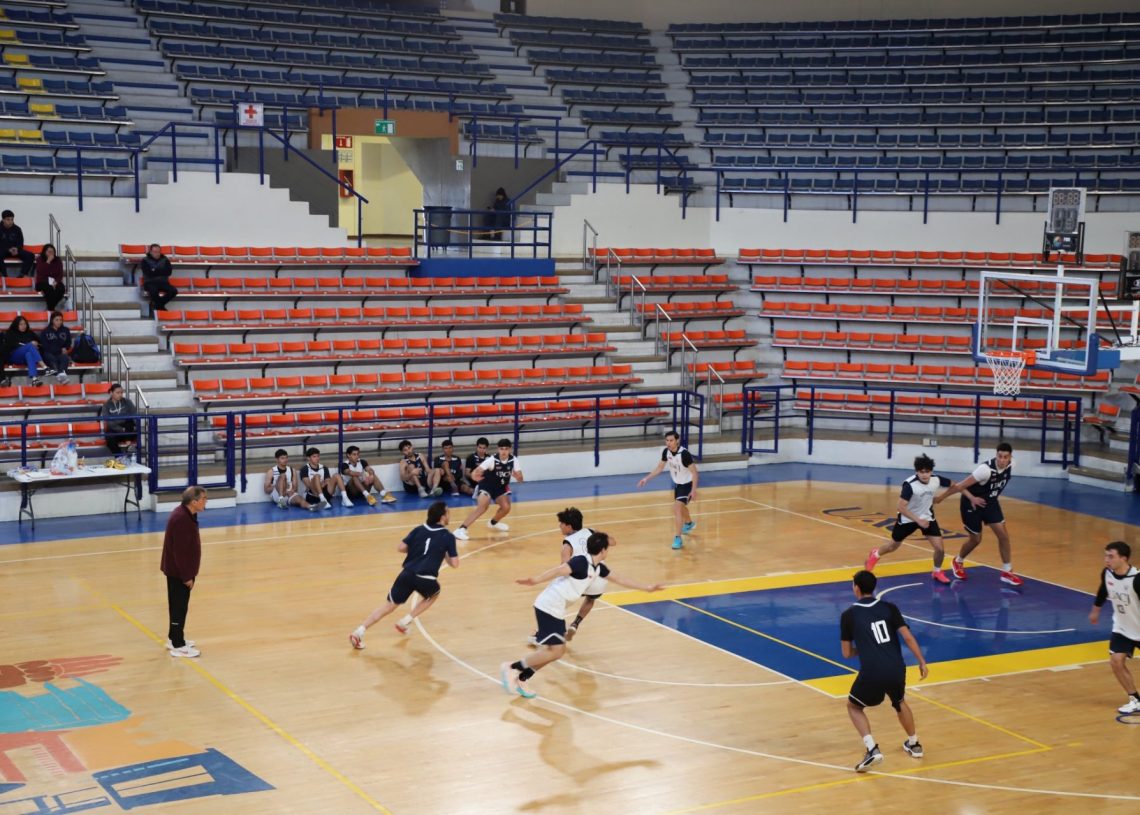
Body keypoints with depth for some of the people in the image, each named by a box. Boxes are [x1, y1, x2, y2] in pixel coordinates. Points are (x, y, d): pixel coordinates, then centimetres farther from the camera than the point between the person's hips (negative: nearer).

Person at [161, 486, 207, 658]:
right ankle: (178, 646, 8)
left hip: (179, 570, 10)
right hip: (178, 572, -10)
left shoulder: (186, 514, 5)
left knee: (179, 606, 20)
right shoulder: (181, 519, -27)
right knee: (179, 607, 0)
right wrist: (187, 576, -20)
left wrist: (189, 573, 18)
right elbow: (180, 551, -25)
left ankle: (174, 638, 33)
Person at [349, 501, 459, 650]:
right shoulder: (448, 537, 2)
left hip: (407, 573, 3)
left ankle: (359, 631, -5)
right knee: (433, 596, 31)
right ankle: (405, 621, 22)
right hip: (426, 579, -3)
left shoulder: (419, 530, 12)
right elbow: (455, 564, 1)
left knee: (389, 606, 9)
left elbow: (401, 547, 9)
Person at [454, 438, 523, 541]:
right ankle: (461, 529, -31)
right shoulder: (492, 460, -28)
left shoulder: (514, 461, -17)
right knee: (482, 506, -27)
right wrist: (475, 476, -56)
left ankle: (493, 522, 26)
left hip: (501, 487, 5)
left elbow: (520, 478, -16)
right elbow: (475, 472, -32)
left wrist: (517, 476, -40)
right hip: (486, 486, -5)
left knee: (506, 507, -10)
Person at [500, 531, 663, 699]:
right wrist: (534, 580, -38)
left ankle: (521, 680, 16)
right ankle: (511, 668, -3)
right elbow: (558, 570, -27)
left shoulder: (598, 567, 12)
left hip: (557, 610, 9)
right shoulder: (582, 561, -16)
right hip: (548, 607, -9)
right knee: (555, 651, -11)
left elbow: (619, 579, 24)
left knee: (558, 650, 10)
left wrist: (647, 588, 29)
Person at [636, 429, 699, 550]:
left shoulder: (684, 454, -31)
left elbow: (694, 472, -25)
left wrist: (693, 490, -30)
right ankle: (689, 523, 59)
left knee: (677, 508, -22)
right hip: (677, 483, 8)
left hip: (687, 484, -8)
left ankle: (678, 538, -18)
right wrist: (647, 478, -4)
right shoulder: (666, 452, -11)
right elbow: (659, 467, 4)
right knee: (680, 507, 28)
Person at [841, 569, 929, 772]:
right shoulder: (889, 608, 9)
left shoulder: (849, 615, 4)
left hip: (872, 673, -4)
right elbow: (908, 637, 0)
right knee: (900, 702, 35)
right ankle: (914, 744, 46)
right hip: (896, 670, 4)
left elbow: (847, 653, 8)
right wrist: (922, 662, 6)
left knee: (853, 706, 21)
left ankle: (872, 749, 2)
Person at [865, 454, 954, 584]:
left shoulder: (936, 480, -18)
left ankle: (937, 573, 20)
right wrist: (918, 521, -33)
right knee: (893, 546, 17)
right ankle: (875, 554, 50)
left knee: (940, 548, -9)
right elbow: (901, 507, -31)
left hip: (927, 517, 3)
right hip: (907, 519, -3)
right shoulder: (909, 484, -32)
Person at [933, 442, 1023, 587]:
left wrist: (994, 497, 7)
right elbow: (961, 486, -27)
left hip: (990, 503, 6)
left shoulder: (1010, 466, -14)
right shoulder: (986, 469, -35)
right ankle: (957, 562, 36)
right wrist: (941, 497, -19)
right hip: (972, 504, -6)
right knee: (976, 539, 7)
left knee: (1003, 535, -3)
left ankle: (1007, 572, 9)